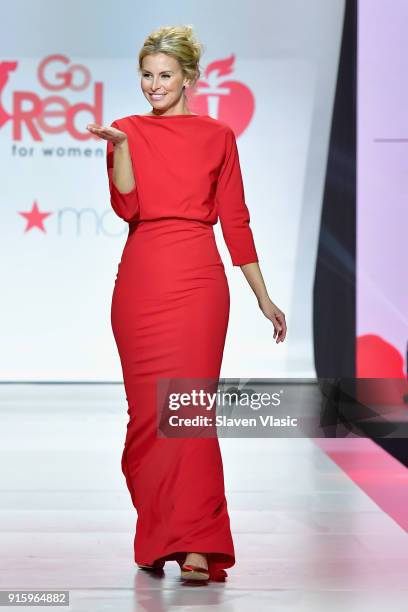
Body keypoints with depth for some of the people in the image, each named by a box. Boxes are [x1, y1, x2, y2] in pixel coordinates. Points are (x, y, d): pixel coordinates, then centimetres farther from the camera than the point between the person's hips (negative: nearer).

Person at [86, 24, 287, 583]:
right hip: (140, 280, 2)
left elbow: (235, 219, 9)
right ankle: (157, 537, 20)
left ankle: (197, 548, -11)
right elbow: (125, 206, -6)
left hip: (196, 279, -1)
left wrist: (264, 297, 9)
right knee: (147, 411, 5)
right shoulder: (129, 131, 8)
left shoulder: (217, 136, 7)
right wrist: (121, 144, -20)